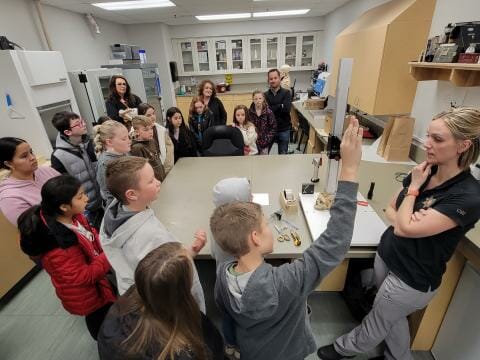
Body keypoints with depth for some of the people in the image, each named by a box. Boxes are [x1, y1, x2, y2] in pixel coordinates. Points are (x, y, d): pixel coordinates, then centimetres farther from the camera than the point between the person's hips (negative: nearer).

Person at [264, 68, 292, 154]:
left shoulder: (286, 93, -2)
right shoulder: (265, 95, 2)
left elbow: (286, 108, -17)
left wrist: (272, 108, -15)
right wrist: (280, 106, -15)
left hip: (284, 129, -1)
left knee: (283, 154, 12)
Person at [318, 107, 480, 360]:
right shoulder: (424, 172, -4)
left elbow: (406, 228, -28)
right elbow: (390, 211, 4)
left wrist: (414, 187, -18)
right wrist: (403, 221, -18)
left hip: (413, 279, -6)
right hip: (385, 255, 6)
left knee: (377, 321, 19)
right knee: (393, 319, 27)